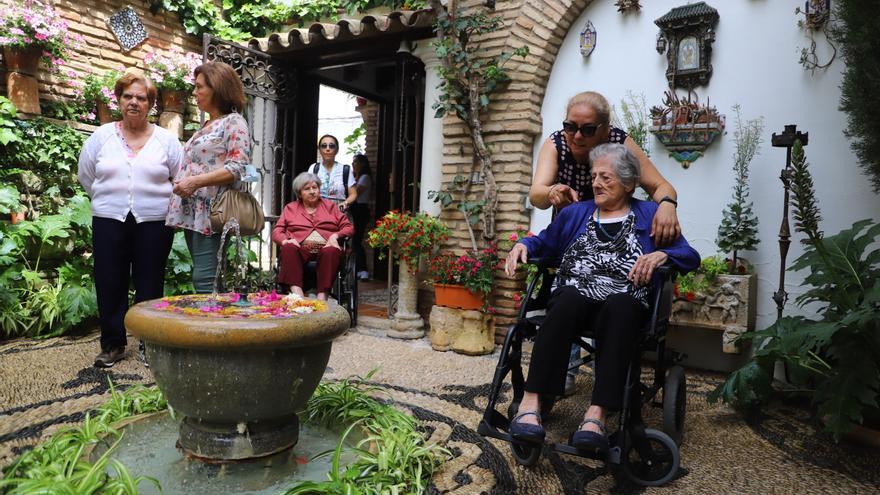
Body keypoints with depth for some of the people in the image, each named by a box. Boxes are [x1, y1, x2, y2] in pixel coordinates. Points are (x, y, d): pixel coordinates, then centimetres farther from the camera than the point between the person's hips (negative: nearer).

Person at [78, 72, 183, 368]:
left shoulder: (166, 140, 2)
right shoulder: (101, 136, 6)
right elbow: (86, 176, 14)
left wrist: (153, 203, 4)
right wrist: (109, 201, 12)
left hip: (153, 222, -2)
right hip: (109, 221, 2)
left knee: (149, 286, 4)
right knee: (110, 285, 5)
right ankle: (112, 344, 18)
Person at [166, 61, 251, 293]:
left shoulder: (233, 122, -4)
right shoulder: (207, 125, 22)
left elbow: (238, 168, -16)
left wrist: (196, 181, -19)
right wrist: (183, 182, 13)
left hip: (211, 213, -9)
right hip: (193, 212, 9)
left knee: (204, 280, -13)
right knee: (202, 278, 11)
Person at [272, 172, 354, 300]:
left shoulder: (330, 206, 24)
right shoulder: (290, 208, 24)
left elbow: (348, 227, 16)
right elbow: (276, 231, 14)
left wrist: (335, 235, -6)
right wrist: (285, 240, -9)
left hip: (325, 248, 0)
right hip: (301, 250, 1)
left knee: (331, 251, -36)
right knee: (289, 248, -34)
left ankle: (322, 297, -44)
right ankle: (297, 294, -46)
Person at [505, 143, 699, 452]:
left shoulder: (649, 215, 18)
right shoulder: (575, 213, 26)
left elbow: (690, 256, 11)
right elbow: (545, 243, 32)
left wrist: (661, 255, -11)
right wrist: (523, 244, 10)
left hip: (623, 307, -1)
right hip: (572, 301, 1)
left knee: (620, 305, -37)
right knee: (572, 296, -35)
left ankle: (597, 414, -45)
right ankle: (530, 402, -43)